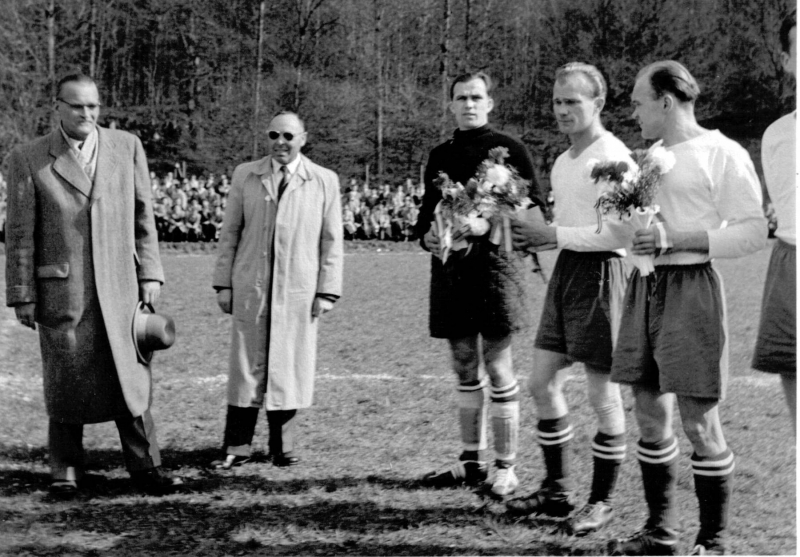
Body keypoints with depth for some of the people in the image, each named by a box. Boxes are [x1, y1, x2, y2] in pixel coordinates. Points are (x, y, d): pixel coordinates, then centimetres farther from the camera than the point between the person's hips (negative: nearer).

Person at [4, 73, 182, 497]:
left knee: (131, 377, 3)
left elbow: (143, 217, 10)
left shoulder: (127, 147, 6)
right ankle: (66, 469, 19)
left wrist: (149, 274, 4)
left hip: (119, 287, 1)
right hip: (61, 288, -1)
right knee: (65, 382, 6)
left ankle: (144, 466, 13)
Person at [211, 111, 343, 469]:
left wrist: (327, 291, -2)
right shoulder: (245, 175, 8)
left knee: (289, 367, 4)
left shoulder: (324, 181, 5)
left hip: (299, 289, 0)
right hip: (251, 287, 1)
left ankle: (282, 447, 15)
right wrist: (224, 283, 3)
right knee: (246, 366, 2)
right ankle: (237, 447, 8)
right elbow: (230, 232, 9)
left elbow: (331, 240, 4)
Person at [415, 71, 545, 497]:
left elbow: (534, 209, -7)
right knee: (464, 368, 12)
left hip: (493, 262, -5)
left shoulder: (508, 149, -2)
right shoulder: (440, 156, 14)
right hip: (449, 267, 5)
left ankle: (505, 467, 6)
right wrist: (426, 235, -1)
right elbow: (427, 210, 21)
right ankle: (472, 461, 21)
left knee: (498, 369, -2)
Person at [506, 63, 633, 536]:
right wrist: (535, 236, 2)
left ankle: (603, 500, 14)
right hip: (566, 268, 9)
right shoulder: (563, 161, 16)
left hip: (601, 271, -9)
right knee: (543, 383, 10)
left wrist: (554, 235, -21)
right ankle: (558, 491, 23)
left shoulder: (613, 157, -12)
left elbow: (623, 232, -21)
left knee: (603, 393, 1)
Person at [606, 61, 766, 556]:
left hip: (690, 288, -7)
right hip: (644, 287, 7)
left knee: (700, 421, -4)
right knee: (650, 416, 9)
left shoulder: (721, 153, -6)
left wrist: (675, 238, -18)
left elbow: (754, 232, -12)